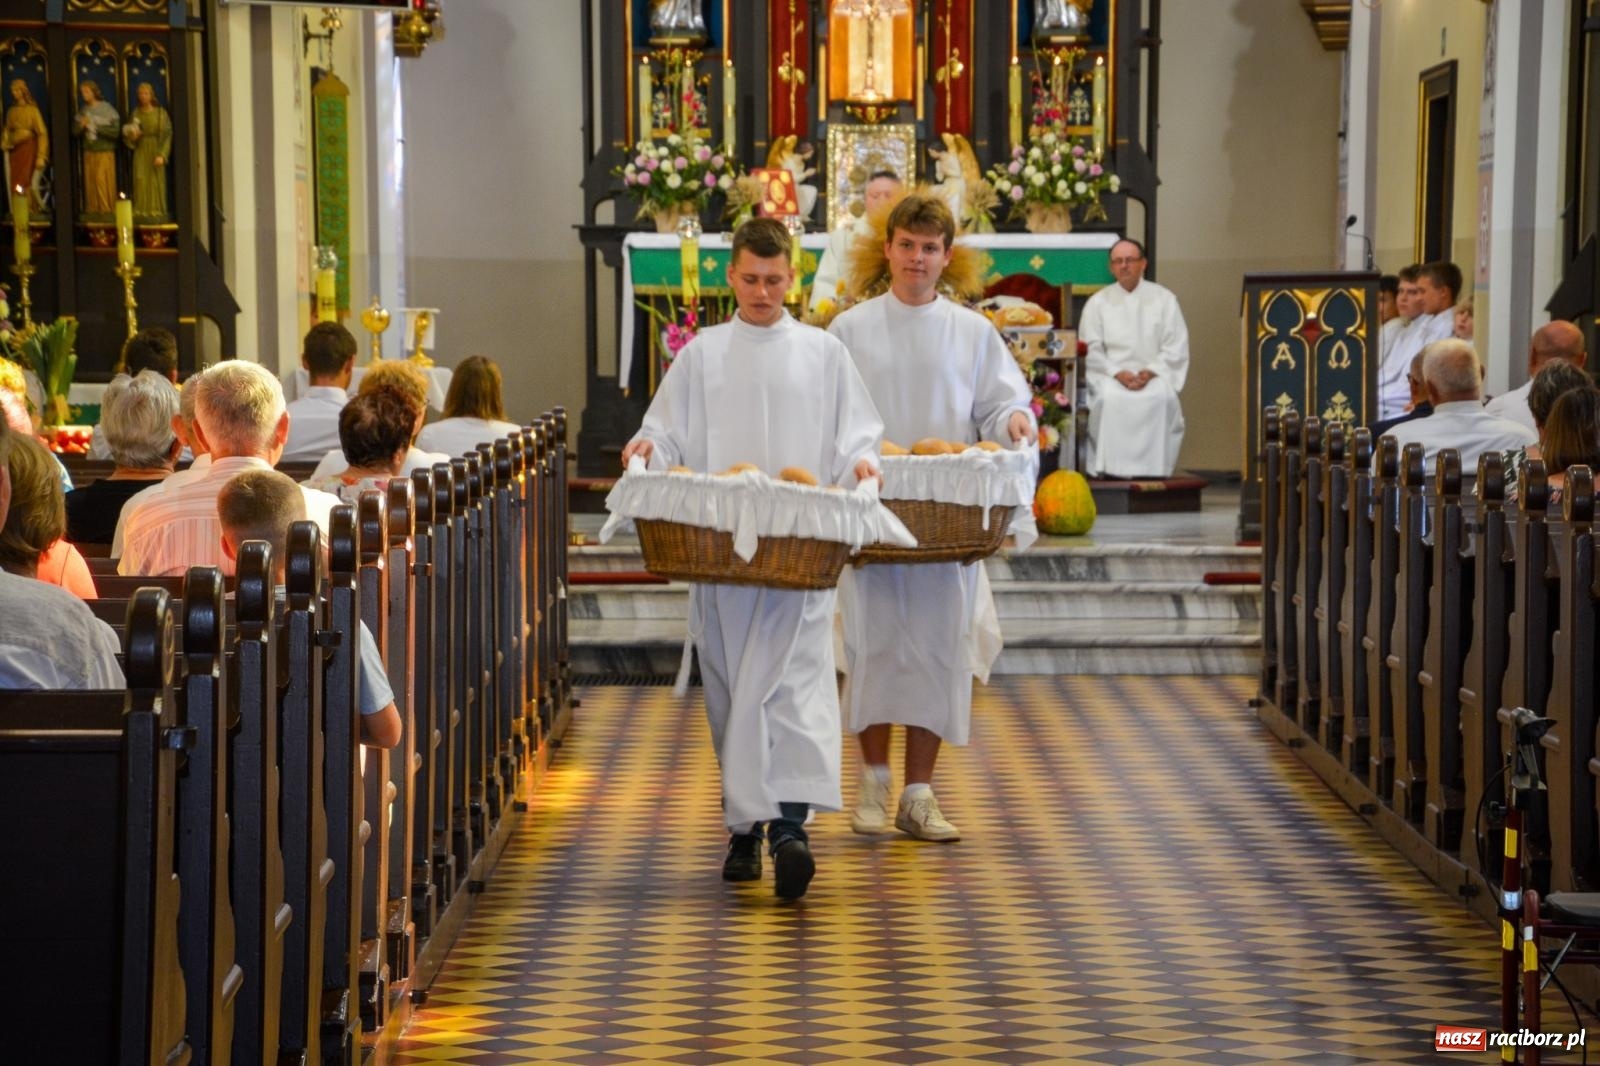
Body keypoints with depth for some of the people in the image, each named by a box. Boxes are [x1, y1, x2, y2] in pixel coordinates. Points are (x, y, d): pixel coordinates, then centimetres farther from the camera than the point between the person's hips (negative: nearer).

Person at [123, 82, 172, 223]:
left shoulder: (161, 113, -1)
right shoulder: (136, 113, 9)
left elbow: (167, 135, -5)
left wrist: (162, 155, -15)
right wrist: (131, 136, -9)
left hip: (155, 152, -2)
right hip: (140, 152, 2)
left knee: (156, 184, -3)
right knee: (141, 184, -2)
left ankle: (157, 213, 2)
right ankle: (141, 215, -1)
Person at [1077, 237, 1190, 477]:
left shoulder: (1164, 299, 10)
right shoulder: (1097, 303, 10)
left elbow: (1176, 347, 4)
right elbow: (1090, 350, 3)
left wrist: (1151, 372, -12)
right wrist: (1117, 373, -14)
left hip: (1154, 374, 0)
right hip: (1110, 374, 0)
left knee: (1163, 397, -32)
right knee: (1109, 398, -33)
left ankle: (1154, 471, -28)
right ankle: (1110, 471, -29)